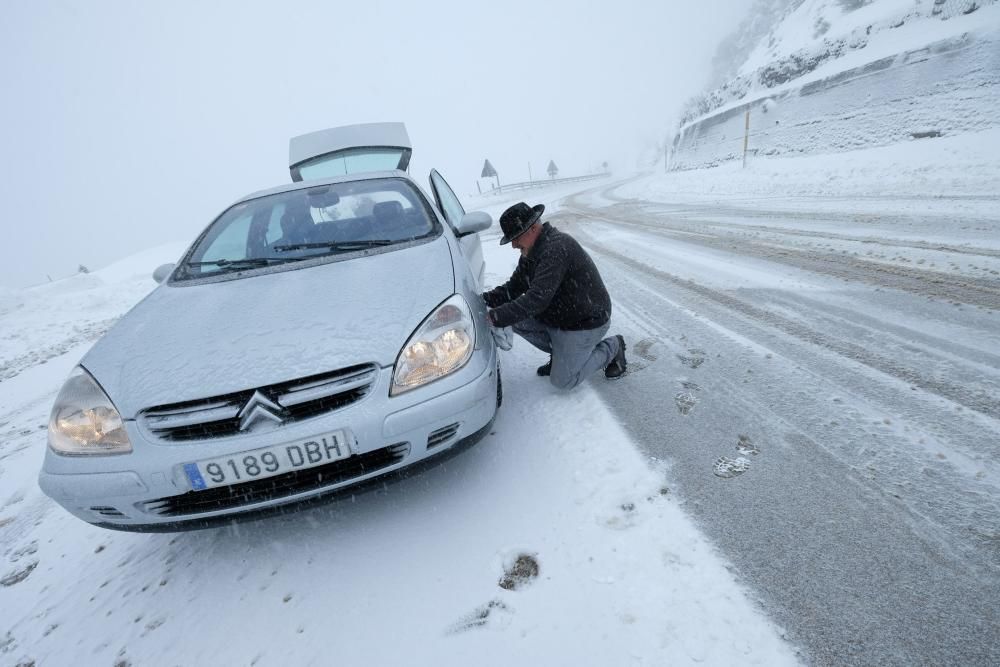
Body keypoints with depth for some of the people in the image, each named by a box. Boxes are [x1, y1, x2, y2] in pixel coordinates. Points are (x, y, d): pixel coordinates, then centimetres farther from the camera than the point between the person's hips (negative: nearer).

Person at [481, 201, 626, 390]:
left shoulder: (557, 248, -29)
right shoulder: (530, 252, 2)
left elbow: (538, 298, -36)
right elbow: (513, 288, 4)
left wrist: (496, 317, -36)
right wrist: (484, 300, -14)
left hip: (586, 323, -9)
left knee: (562, 381, -4)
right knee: (516, 320, -6)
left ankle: (612, 347, 14)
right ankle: (559, 354, 13)